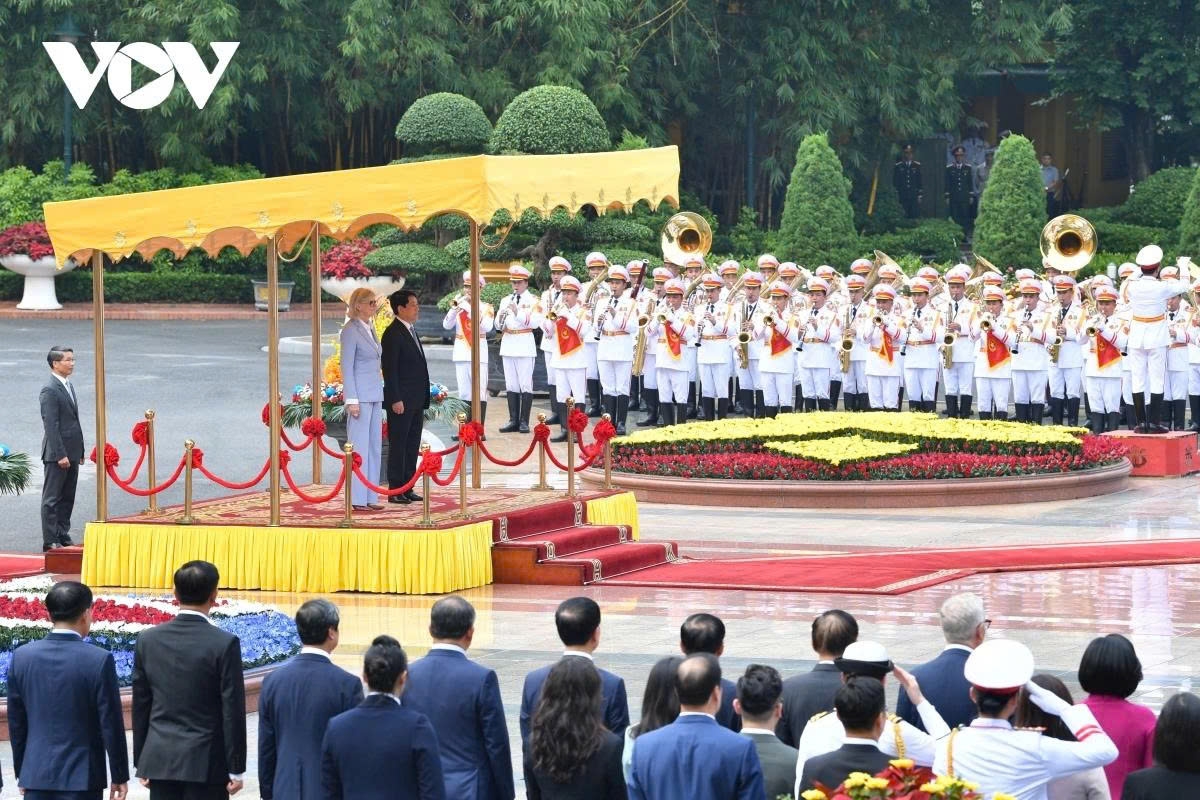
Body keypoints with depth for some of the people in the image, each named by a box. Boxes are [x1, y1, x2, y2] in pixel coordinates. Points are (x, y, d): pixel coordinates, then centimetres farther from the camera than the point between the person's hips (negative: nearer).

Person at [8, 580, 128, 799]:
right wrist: (120, 776, 2)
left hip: (36, 775, 3)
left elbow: (16, 723, 6)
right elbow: (111, 725, -8)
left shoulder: (22, 656, 0)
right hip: (82, 776, -3)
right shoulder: (100, 660, -12)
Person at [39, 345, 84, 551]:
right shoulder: (50, 391, -14)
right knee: (52, 498, -3)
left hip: (71, 452, 9)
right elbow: (51, 425, -18)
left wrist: (79, 451, 16)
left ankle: (63, 537, 19)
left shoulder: (68, 386, 14)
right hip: (57, 453, -9)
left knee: (67, 497, 12)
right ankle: (50, 541, 0)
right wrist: (60, 455, -21)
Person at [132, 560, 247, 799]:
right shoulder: (224, 644, -11)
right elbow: (233, 712, -9)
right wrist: (236, 769, -3)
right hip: (206, 762, -4)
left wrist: (141, 763, 14)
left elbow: (140, 706, 7)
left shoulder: (148, 639, 1)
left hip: (160, 760, 4)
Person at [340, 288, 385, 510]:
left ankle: (370, 497, 13)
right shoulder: (351, 331, -10)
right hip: (360, 395, -9)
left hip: (375, 395, 9)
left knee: (374, 445, 9)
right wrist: (352, 400, -17)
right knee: (359, 446, -7)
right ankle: (357, 498, -5)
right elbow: (347, 367, -13)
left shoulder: (370, 329, 14)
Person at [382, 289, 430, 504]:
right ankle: (395, 491, -1)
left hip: (416, 401, 9)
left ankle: (407, 488, 17)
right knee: (398, 446, -4)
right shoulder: (393, 334, -13)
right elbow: (389, 369, -17)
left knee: (412, 446, 11)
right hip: (401, 401, -9)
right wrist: (396, 400, -20)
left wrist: (423, 398, 17)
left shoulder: (411, 331, 16)